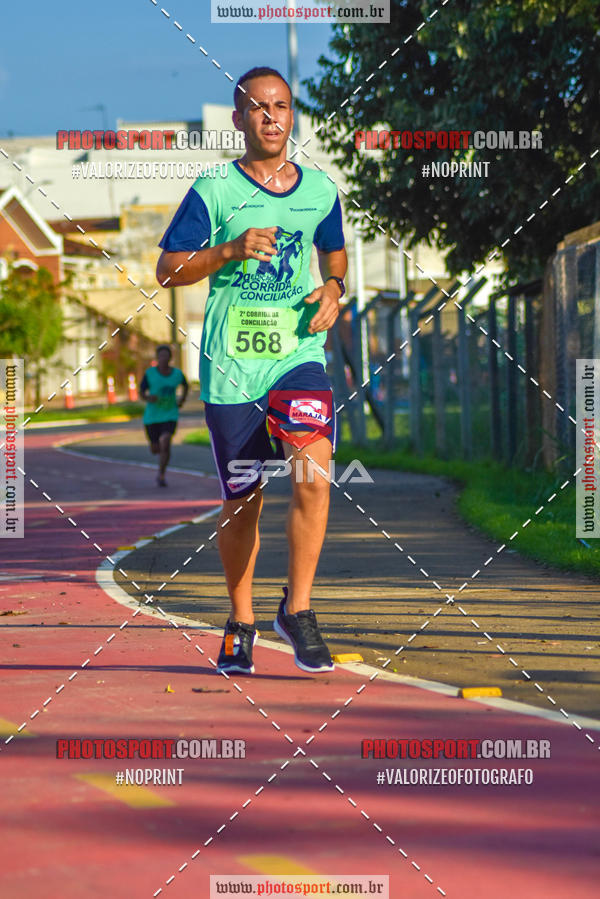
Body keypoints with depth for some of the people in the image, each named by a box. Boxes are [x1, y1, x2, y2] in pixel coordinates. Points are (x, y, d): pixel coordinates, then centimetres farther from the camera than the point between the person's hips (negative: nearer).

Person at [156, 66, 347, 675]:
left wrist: (333, 289, 6)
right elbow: (167, 270, 0)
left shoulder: (320, 190, 9)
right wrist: (230, 251, -14)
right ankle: (240, 624, 28)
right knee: (241, 502, 6)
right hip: (231, 364, -1)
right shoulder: (213, 192, -1)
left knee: (314, 468, -23)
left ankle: (297, 608, -9)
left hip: (299, 354, 1)